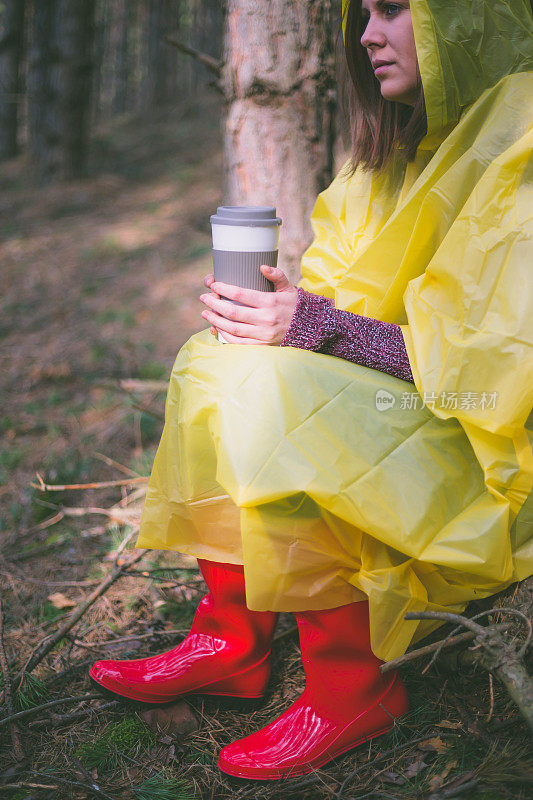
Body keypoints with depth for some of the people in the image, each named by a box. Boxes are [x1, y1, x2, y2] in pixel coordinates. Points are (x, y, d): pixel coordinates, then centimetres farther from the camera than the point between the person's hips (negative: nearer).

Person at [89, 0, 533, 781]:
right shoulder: (419, 143, 11)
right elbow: (367, 304, 14)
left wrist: (323, 327, -26)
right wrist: (278, 308, -5)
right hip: (413, 397, 9)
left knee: (273, 404, -28)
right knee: (215, 363, -2)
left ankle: (351, 689, -11)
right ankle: (229, 645, 0)